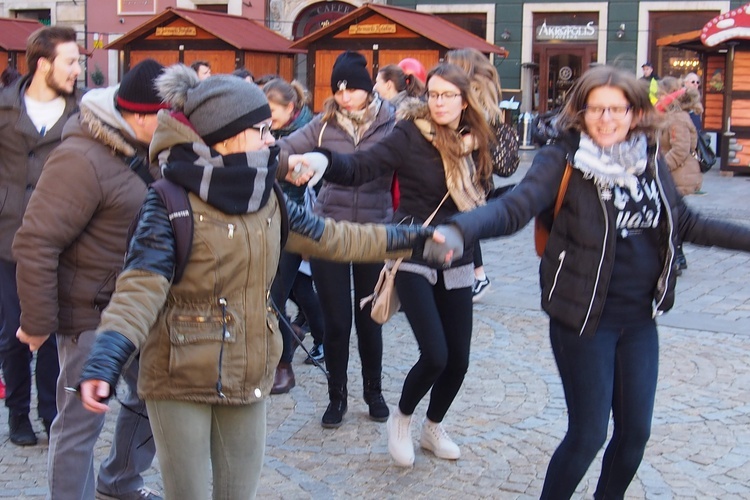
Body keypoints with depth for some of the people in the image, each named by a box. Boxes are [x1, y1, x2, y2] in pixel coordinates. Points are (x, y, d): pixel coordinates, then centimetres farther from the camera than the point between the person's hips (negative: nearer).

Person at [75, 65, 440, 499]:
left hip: (249, 380, 6)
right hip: (181, 381, -6)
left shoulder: (266, 199, 4)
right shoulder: (171, 203, -16)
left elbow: (329, 237, 13)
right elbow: (141, 288, -25)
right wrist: (104, 364, -40)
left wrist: (407, 239, 16)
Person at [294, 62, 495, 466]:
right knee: (435, 355, -13)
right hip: (414, 257, -5)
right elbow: (362, 166, -23)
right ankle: (401, 418, 18)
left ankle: (433, 427, 34)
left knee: (458, 358, 6)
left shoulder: (473, 142, 3)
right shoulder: (411, 135, -12)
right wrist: (322, 160, -40)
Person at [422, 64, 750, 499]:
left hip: (640, 318, 5)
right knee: (588, 435, 1)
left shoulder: (651, 161, 2)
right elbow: (515, 207, -27)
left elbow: (687, 223, 16)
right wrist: (460, 231, -46)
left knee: (636, 431, 14)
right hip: (585, 317, -5)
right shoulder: (564, 159, -13)